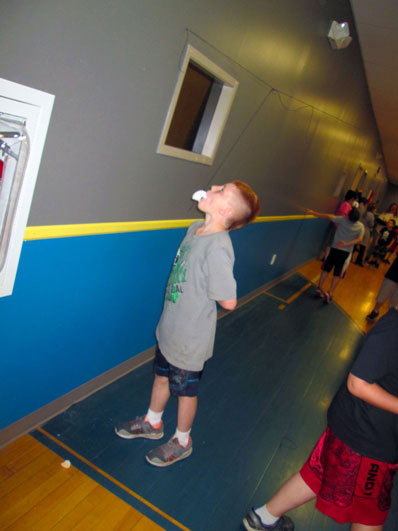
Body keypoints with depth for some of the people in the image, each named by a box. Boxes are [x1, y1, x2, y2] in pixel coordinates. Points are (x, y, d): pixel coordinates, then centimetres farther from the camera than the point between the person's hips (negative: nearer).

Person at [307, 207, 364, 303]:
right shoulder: (361, 226, -6)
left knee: (326, 269, 12)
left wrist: (313, 212, -7)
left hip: (334, 248, 0)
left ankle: (319, 289, 14)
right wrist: (347, 244, -21)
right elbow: (360, 239, -17)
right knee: (337, 274, 4)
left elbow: (328, 217, -10)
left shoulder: (343, 219, -10)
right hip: (346, 251, 0)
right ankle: (330, 293, -1)